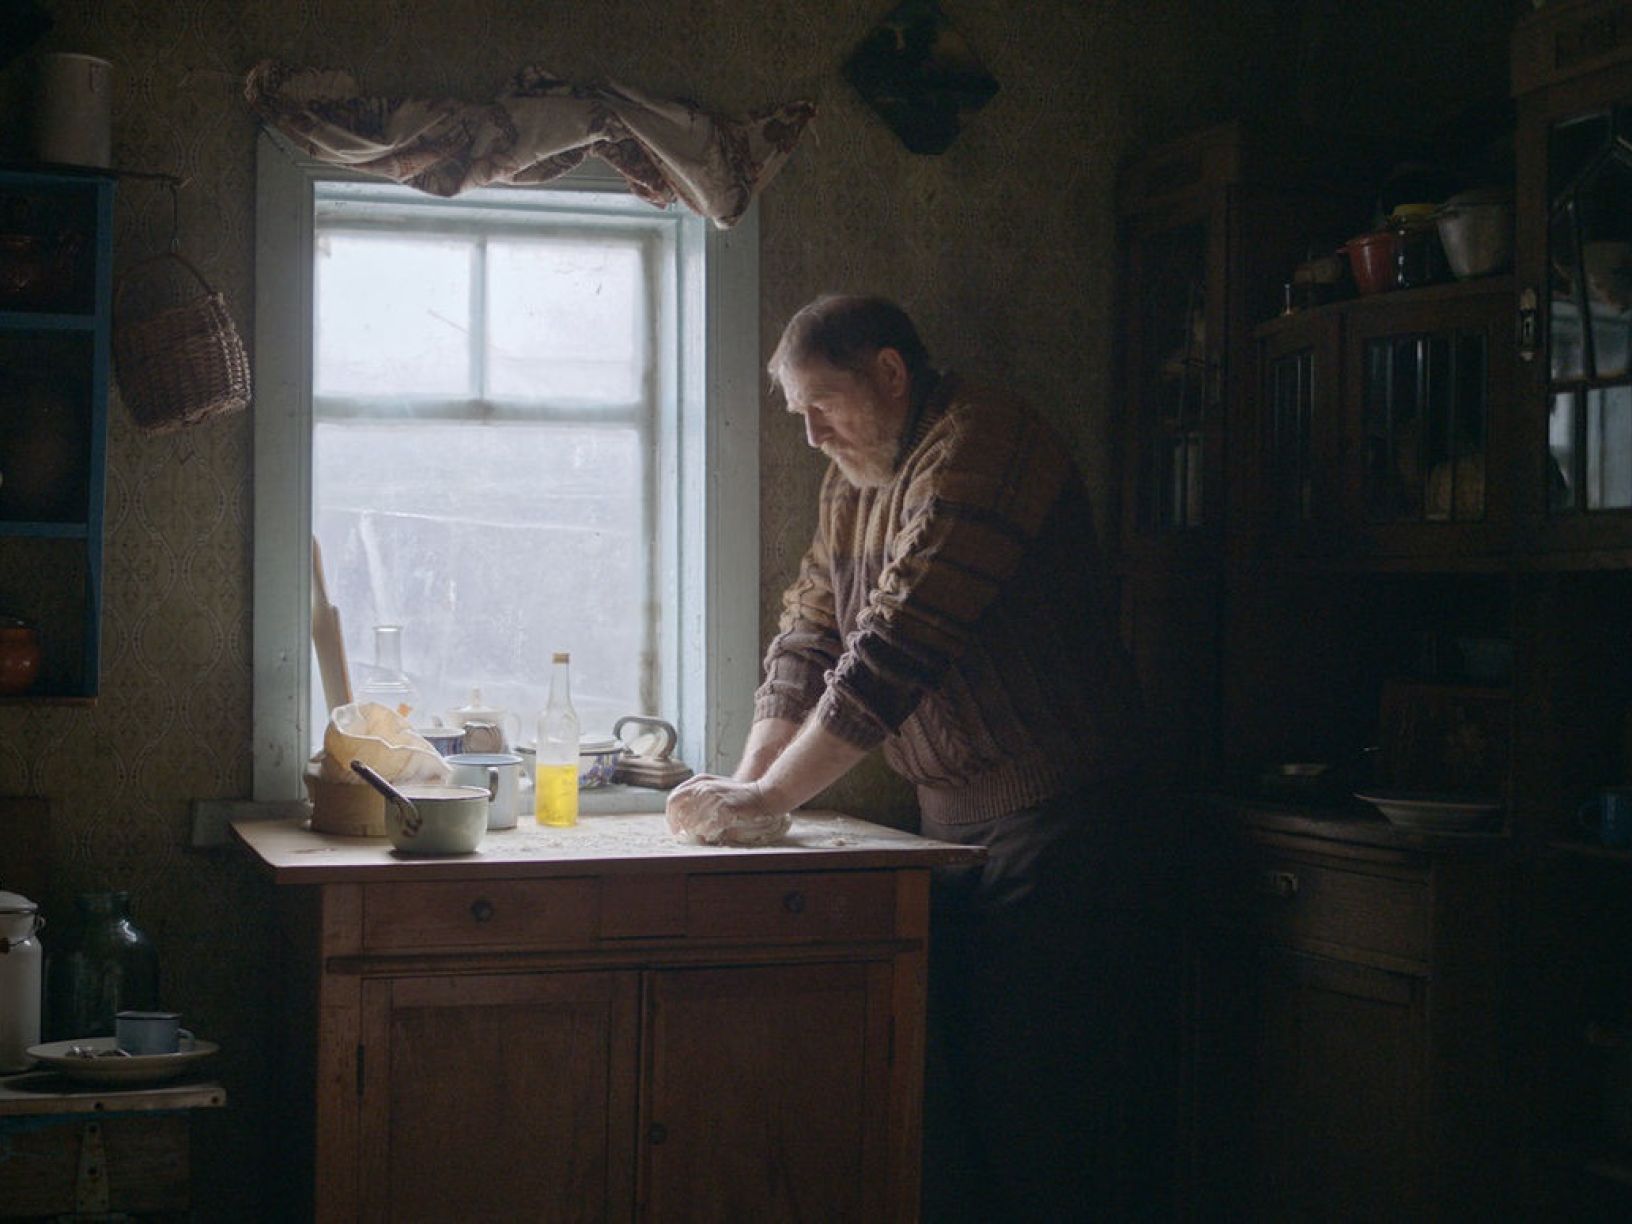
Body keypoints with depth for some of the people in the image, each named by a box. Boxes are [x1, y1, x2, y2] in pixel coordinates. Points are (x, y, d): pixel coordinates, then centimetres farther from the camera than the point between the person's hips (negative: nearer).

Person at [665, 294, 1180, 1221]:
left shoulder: (980, 444, -15)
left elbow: (898, 650, -23)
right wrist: (751, 778, -1)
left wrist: (767, 797, -19)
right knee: (954, 1124, 10)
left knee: (1054, 1133, -5)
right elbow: (809, 634, 15)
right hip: (954, 832, 9)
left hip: (1059, 829, -9)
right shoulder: (853, 488, 15)